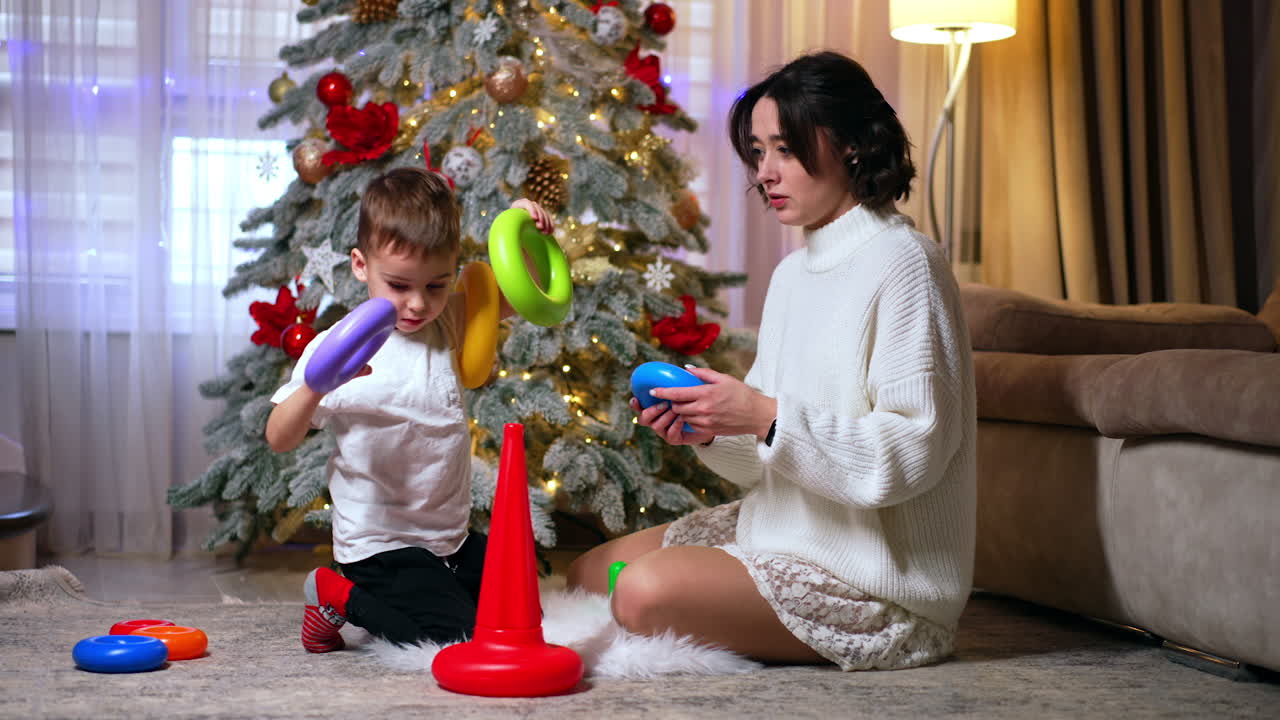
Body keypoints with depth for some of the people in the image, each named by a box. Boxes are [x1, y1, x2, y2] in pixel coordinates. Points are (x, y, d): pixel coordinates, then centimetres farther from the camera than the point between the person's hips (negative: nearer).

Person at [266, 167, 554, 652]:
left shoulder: (447, 325, 3)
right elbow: (279, 440, -8)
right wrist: (314, 387, -28)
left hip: (452, 540, 7)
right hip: (380, 550, -6)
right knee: (453, 634, -21)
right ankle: (341, 599, 2)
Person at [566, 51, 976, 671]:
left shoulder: (902, 262, -14)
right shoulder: (793, 271, 13)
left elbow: (916, 449, -21)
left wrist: (769, 417, -25)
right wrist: (709, 431, -6)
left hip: (876, 573, -9)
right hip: (781, 529, 9)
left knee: (647, 589, -26)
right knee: (588, 572, 7)